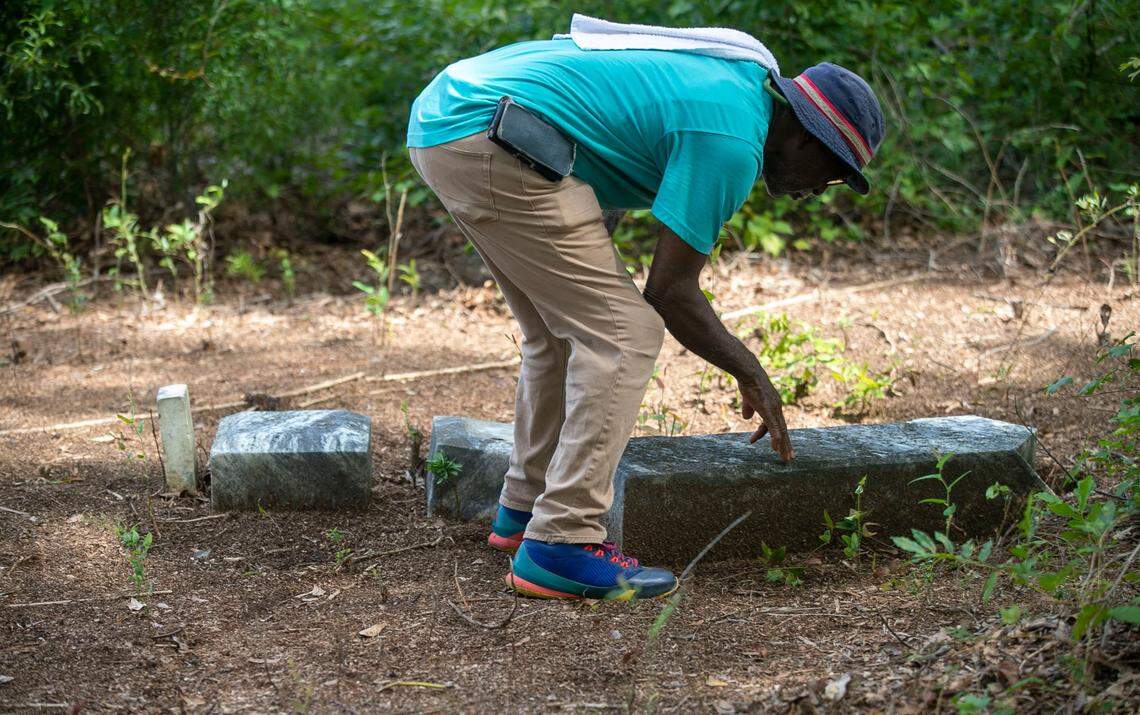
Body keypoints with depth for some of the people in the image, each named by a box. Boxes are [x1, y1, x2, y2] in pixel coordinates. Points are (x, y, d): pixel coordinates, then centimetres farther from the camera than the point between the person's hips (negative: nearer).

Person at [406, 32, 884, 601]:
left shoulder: (733, 79, 18)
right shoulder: (733, 142, -10)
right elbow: (670, 290, -8)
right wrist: (753, 376, 5)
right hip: (488, 141, -11)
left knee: (563, 332, 20)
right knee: (623, 335, -7)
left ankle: (525, 510, 31)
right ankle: (560, 546, -9)